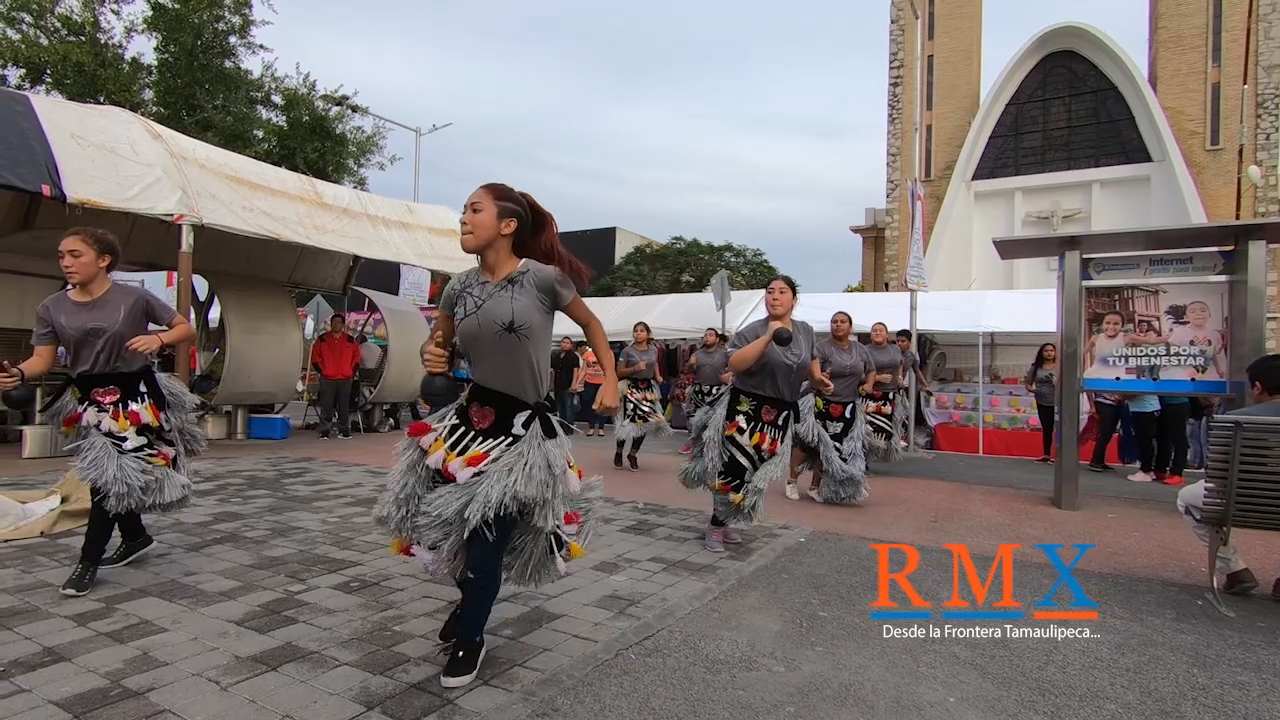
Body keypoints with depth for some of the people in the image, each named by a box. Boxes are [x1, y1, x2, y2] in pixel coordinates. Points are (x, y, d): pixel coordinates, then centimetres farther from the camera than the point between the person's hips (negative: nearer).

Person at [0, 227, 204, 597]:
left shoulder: (135, 297, -11)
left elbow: (187, 329, -4)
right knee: (106, 473, 15)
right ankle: (136, 537, 35)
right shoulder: (52, 307, -1)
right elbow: (42, 359, -4)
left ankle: (88, 561, 9)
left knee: (112, 475, -5)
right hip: (87, 397, 5)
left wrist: (158, 339, -24)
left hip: (133, 394, -4)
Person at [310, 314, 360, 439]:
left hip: (345, 379, 1)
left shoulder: (350, 340, 9)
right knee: (326, 406, -2)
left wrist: (352, 372, 5)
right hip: (327, 379, -1)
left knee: (344, 406, 3)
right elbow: (315, 357, 8)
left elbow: (356, 357, 13)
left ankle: (344, 431, 11)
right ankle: (324, 431, 4)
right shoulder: (322, 339, 5)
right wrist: (321, 371, 1)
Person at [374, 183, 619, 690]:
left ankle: (469, 639, 26)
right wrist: (433, 359, -7)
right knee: (454, 523, 12)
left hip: (525, 427, -5)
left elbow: (592, 325, 4)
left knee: (488, 536, -1)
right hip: (473, 417, 5)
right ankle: (472, 601, 46)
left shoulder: (543, 277, -12)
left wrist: (611, 382, -2)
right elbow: (439, 346, 16)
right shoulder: (459, 288, 1)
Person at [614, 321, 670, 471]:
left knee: (645, 422, 2)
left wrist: (658, 377, 6)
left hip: (648, 389, 4)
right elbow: (619, 372, -6)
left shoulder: (654, 350, 5)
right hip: (631, 389, -4)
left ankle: (632, 455, 19)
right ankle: (619, 452, 15)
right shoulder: (627, 350, -7)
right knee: (627, 422, -10)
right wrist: (635, 368, -20)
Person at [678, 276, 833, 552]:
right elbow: (734, 365, -22)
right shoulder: (753, 330, -9)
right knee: (734, 470, -7)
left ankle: (725, 523, 25)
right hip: (746, 410, -5)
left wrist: (818, 380, 5)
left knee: (757, 473, 9)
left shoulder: (806, 331, 8)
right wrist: (768, 337, -26)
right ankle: (715, 527, 11)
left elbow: (810, 361, 26)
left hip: (780, 415, 5)